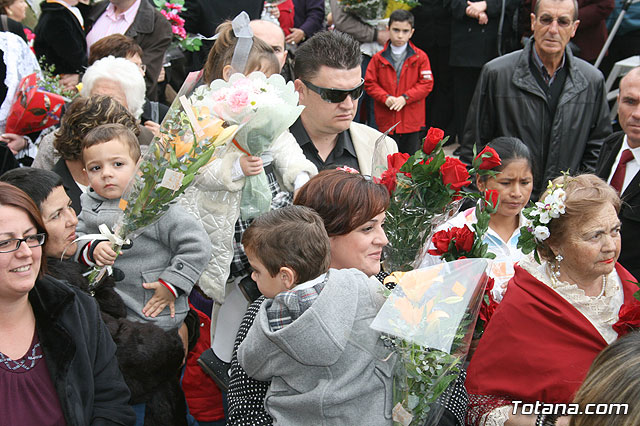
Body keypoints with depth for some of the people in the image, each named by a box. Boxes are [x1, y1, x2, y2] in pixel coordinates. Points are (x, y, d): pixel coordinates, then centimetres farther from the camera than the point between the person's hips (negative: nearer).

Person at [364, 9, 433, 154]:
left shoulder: (420, 57, 0)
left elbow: (427, 84, -3)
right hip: (386, 120, 0)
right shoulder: (378, 58, 2)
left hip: (412, 121, 0)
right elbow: (369, 83, 3)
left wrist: (405, 97, -14)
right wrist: (385, 98, -13)